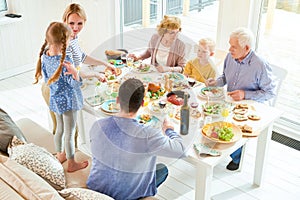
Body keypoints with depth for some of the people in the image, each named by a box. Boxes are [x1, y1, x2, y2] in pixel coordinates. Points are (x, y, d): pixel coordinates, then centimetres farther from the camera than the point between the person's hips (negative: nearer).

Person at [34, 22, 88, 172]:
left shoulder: (44, 56, -7)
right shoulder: (64, 61, -30)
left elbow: (47, 79, 6)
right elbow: (75, 84, -23)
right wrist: (75, 73, -40)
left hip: (55, 99, 7)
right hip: (68, 100, -7)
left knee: (59, 129, 25)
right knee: (69, 133, 9)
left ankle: (60, 155, 44)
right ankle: (71, 164, 26)